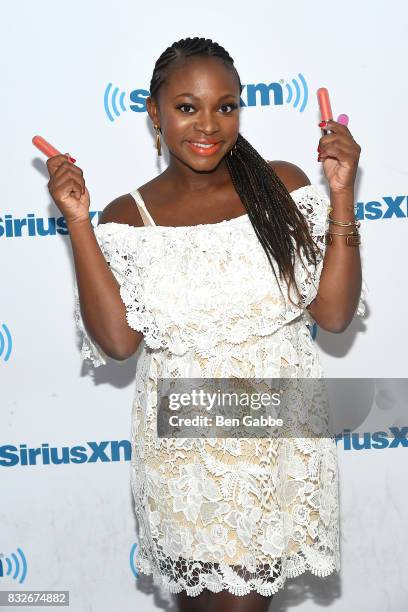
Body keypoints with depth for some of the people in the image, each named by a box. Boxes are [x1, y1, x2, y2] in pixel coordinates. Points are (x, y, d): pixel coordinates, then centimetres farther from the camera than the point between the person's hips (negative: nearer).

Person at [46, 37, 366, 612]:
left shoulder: (282, 185, -4)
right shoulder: (129, 216, -3)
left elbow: (334, 314, -7)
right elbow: (117, 340, -13)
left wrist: (341, 196, -14)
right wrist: (78, 223, -14)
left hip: (278, 438, 0)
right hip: (183, 449, 1)